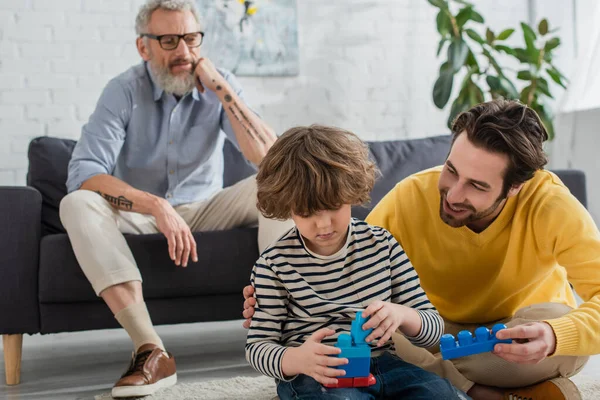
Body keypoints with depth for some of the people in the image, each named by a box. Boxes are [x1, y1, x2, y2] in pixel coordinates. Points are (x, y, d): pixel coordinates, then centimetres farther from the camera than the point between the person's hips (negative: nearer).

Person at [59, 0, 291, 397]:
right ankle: (152, 351, -39)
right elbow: (82, 173, -25)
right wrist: (158, 206, -38)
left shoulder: (221, 85, -6)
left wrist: (221, 90, -23)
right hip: (140, 214, -1)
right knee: (78, 205, -31)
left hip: (206, 209, 1)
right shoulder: (125, 91, -12)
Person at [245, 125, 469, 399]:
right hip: (312, 375, -4)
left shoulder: (382, 245, 4)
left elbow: (433, 328, 6)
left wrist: (401, 315, -20)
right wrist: (298, 359, -26)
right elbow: (257, 347, -2)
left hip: (381, 364, 4)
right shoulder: (275, 263, -5)